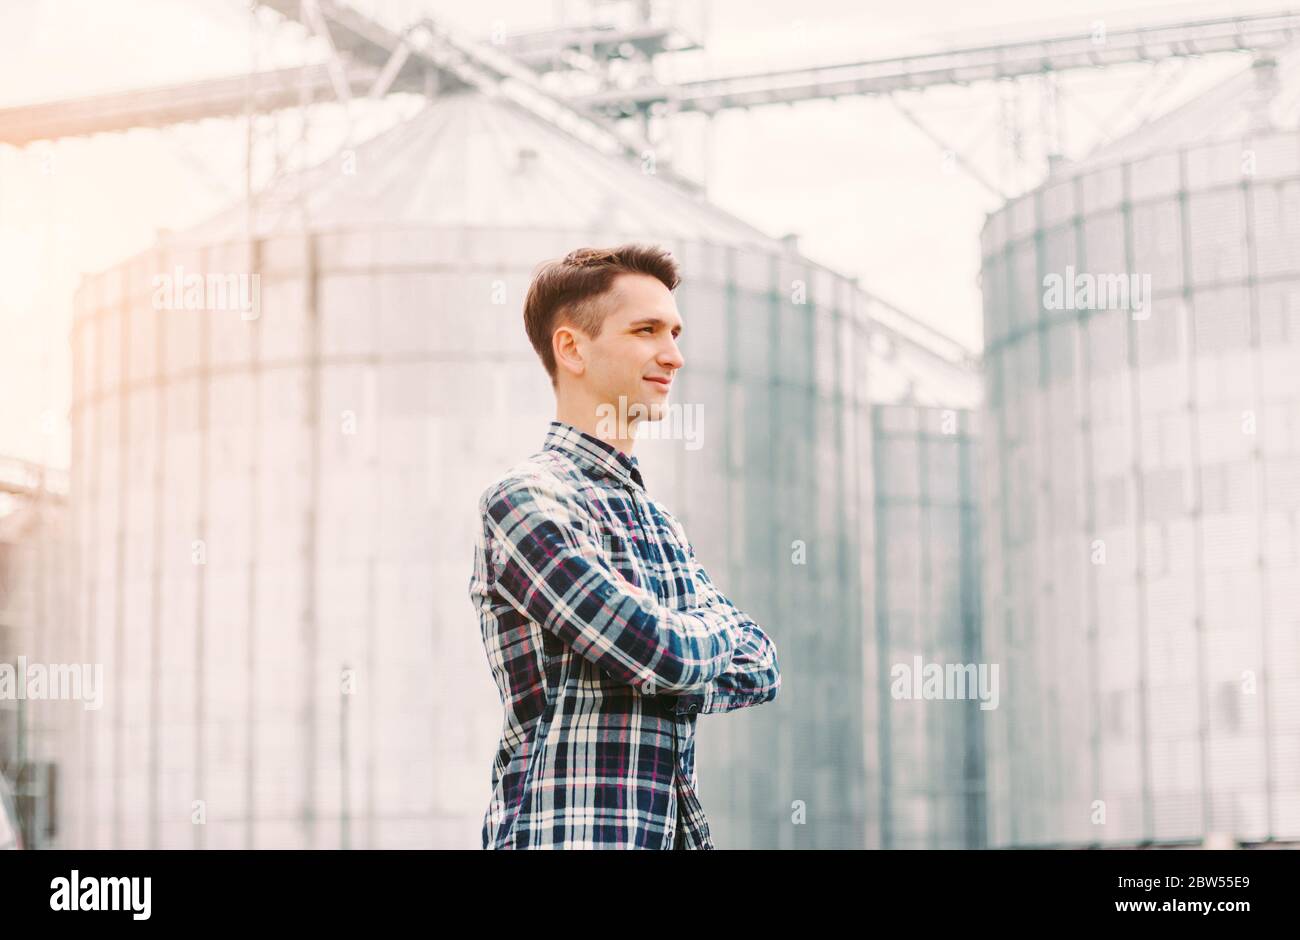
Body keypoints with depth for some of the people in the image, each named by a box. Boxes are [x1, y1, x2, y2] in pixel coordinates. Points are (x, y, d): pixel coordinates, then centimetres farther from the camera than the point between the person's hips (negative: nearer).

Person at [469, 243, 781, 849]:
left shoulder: (657, 521, 16)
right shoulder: (525, 499, -11)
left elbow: (759, 669, 9)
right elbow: (663, 653, -19)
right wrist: (720, 627, 2)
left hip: (676, 829, 8)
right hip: (569, 832, -7)